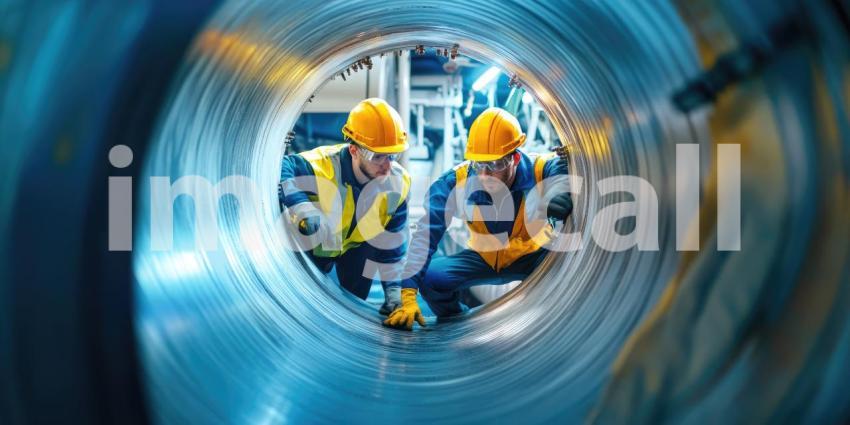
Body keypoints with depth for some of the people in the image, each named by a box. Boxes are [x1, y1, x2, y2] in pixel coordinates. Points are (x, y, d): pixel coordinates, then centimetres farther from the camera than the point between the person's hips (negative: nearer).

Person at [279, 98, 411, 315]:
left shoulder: (397, 181, -25)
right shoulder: (321, 166, -41)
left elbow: (393, 237, -14)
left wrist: (392, 285, -15)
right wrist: (302, 208, -57)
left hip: (358, 245, 3)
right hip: (313, 242, -2)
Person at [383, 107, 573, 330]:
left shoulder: (542, 170, -28)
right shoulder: (455, 181, -24)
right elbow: (425, 234, -26)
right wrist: (408, 296, -33)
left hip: (533, 256, -1)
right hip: (483, 258, 2)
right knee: (430, 278, -20)